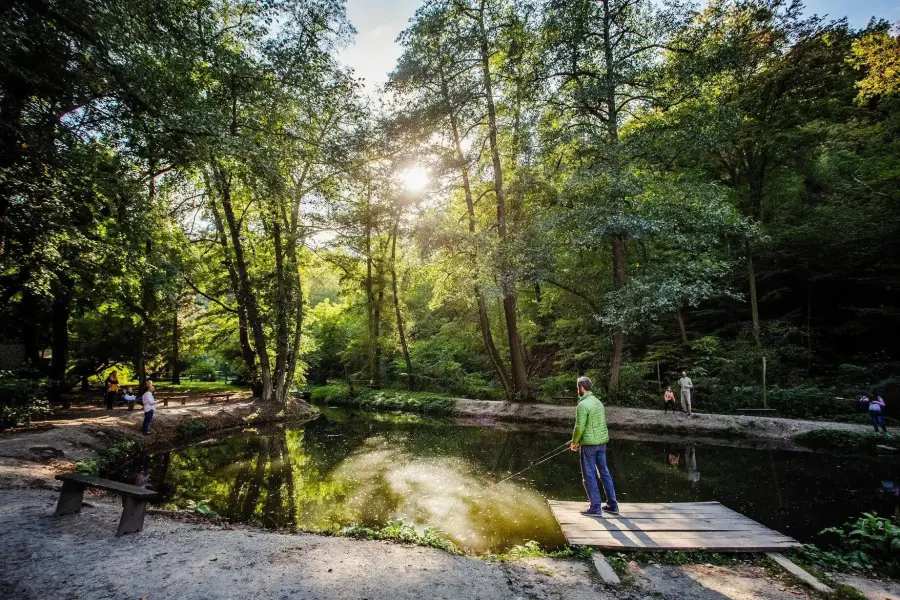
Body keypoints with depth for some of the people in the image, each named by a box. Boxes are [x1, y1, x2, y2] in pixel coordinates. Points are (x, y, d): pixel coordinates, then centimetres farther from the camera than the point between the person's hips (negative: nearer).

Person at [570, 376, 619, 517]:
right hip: (602, 442, 8)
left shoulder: (583, 405, -17)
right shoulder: (598, 401, 9)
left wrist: (574, 442, -3)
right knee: (604, 472, 16)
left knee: (589, 475, 3)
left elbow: (579, 427, -19)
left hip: (589, 444, -8)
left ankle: (595, 508, 8)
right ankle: (612, 505, 23)